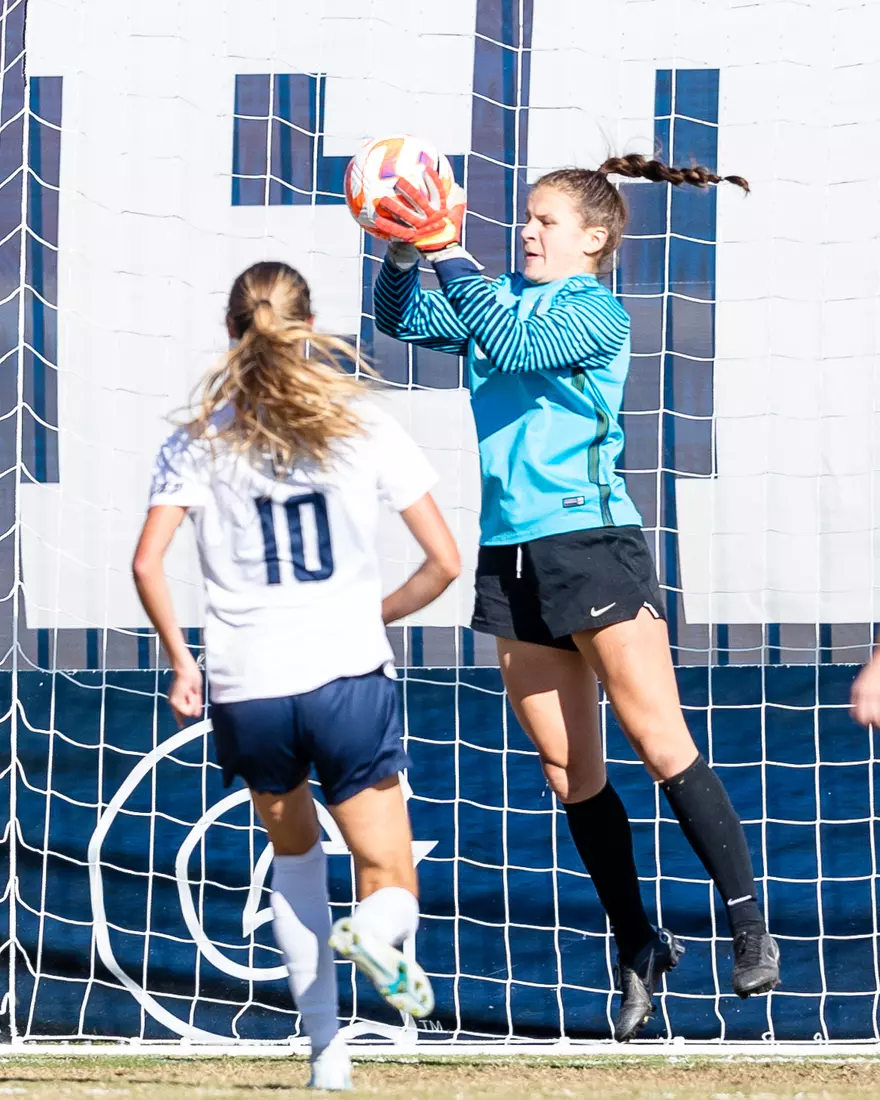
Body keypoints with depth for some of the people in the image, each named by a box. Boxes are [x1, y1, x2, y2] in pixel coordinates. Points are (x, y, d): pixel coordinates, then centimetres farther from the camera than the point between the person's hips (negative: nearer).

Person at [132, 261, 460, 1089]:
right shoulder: (362, 424, 2)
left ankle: (326, 1046, 19)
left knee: (293, 852, 28)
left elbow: (146, 563, -8)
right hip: (347, 679, -1)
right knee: (393, 890, 8)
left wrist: (180, 661, 6)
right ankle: (373, 931, -30)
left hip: (245, 688, 1)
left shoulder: (200, 439, 2)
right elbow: (444, 561, 2)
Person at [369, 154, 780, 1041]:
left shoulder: (597, 314, -7)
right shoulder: (501, 302, 14)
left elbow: (511, 345, -22)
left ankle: (749, 925, -2)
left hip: (592, 542, -7)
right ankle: (637, 948, 16)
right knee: (567, 767, 7)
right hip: (510, 553, 7)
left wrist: (451, 256, -21)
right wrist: (402, 253, -4)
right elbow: (403, 320, 14)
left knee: (660, 744, -9)